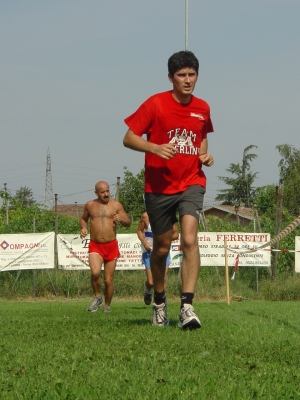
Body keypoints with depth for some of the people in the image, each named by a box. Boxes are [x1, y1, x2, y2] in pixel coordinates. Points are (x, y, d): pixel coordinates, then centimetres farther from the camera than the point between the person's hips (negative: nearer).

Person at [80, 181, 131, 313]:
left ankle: (107, 305, 23)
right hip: (95, 246, 0)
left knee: (108, 280, 3)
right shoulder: (90, 205, 8)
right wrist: (83, 228, 3)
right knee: (95, 272, -25)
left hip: (111, 246, 0)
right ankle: (97, 297, 0)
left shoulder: (116, 205, 4)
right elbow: (83, 219, 25)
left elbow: (128, 223, 6)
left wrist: (121, 219, -17)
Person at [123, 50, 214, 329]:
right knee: (161, 248, 10)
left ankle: (187, 306, -25)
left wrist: (206, 154, 4)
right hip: (159, 186, -1)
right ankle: (159, 303, 33)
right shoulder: (156, 104, -7)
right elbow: (129, 138, -8)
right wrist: (155, 147, -25)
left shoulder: (202, 108, 5)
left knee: (189, 240, -21)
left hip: (191, 183, 1)